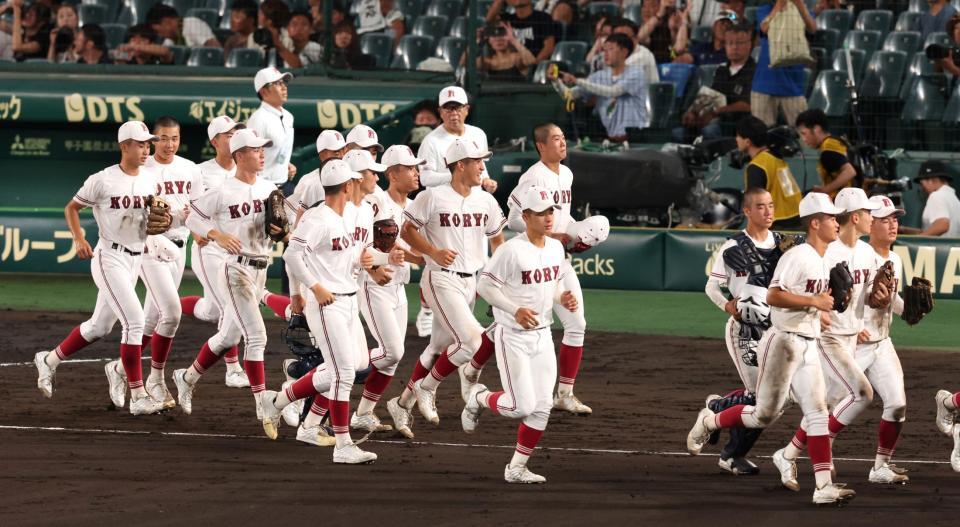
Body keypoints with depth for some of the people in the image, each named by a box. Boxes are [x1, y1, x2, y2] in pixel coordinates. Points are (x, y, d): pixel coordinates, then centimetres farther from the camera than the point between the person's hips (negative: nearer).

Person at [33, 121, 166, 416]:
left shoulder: (150, 180, 6)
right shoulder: (103, 181, -12)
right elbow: (71, 208, -2)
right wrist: (79, 239, -16)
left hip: (135, 258, 7)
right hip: (109, 257, -7)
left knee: (99, 327, 16)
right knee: (134, 320, -17)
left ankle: (49, 361, 36)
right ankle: (138, 397, -16)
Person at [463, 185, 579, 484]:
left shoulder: (556, 248, 5)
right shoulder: (511, 251, -18)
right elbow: (485, 285, -16)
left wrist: (562, 298, -4)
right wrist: (516, 311, -26)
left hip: (542, 335, 7)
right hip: (513, 336, -7)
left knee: (542, 407, 2)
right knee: (522, 406, -10)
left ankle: (517, 468, 13)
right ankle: (479, 398, 21)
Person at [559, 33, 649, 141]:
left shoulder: (635, 74, -6)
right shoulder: (600, 77, 10)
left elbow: (613, 91, -22)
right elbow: (570, 94, 6)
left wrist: (577, 81, -24)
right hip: (610, 138, 5)